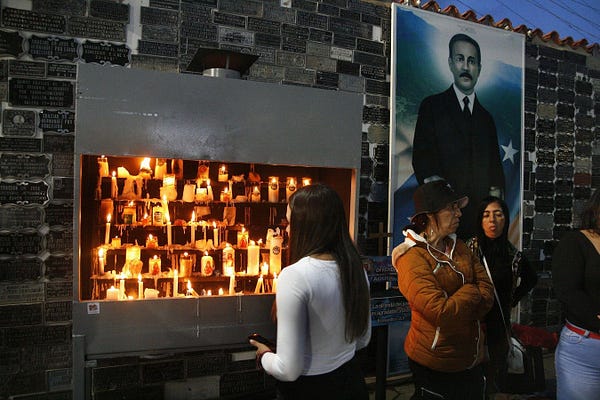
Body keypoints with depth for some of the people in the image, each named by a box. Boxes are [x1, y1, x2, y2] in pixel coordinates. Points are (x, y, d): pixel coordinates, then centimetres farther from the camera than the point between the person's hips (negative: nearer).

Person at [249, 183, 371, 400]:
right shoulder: (355, 268, -5)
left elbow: (289, 370, -21)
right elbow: (363, 339, 9)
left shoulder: (294, 276, -24)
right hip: (352, 382, 6)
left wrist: (264, 356, -2)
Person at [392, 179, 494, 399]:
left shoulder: (459, 247, 5)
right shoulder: (412, 257, -19)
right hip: (434, 364, -7)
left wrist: (455, 305, -17)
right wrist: (471, 293, -10)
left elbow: (487, 294, 0)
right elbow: (441, 312, -26)